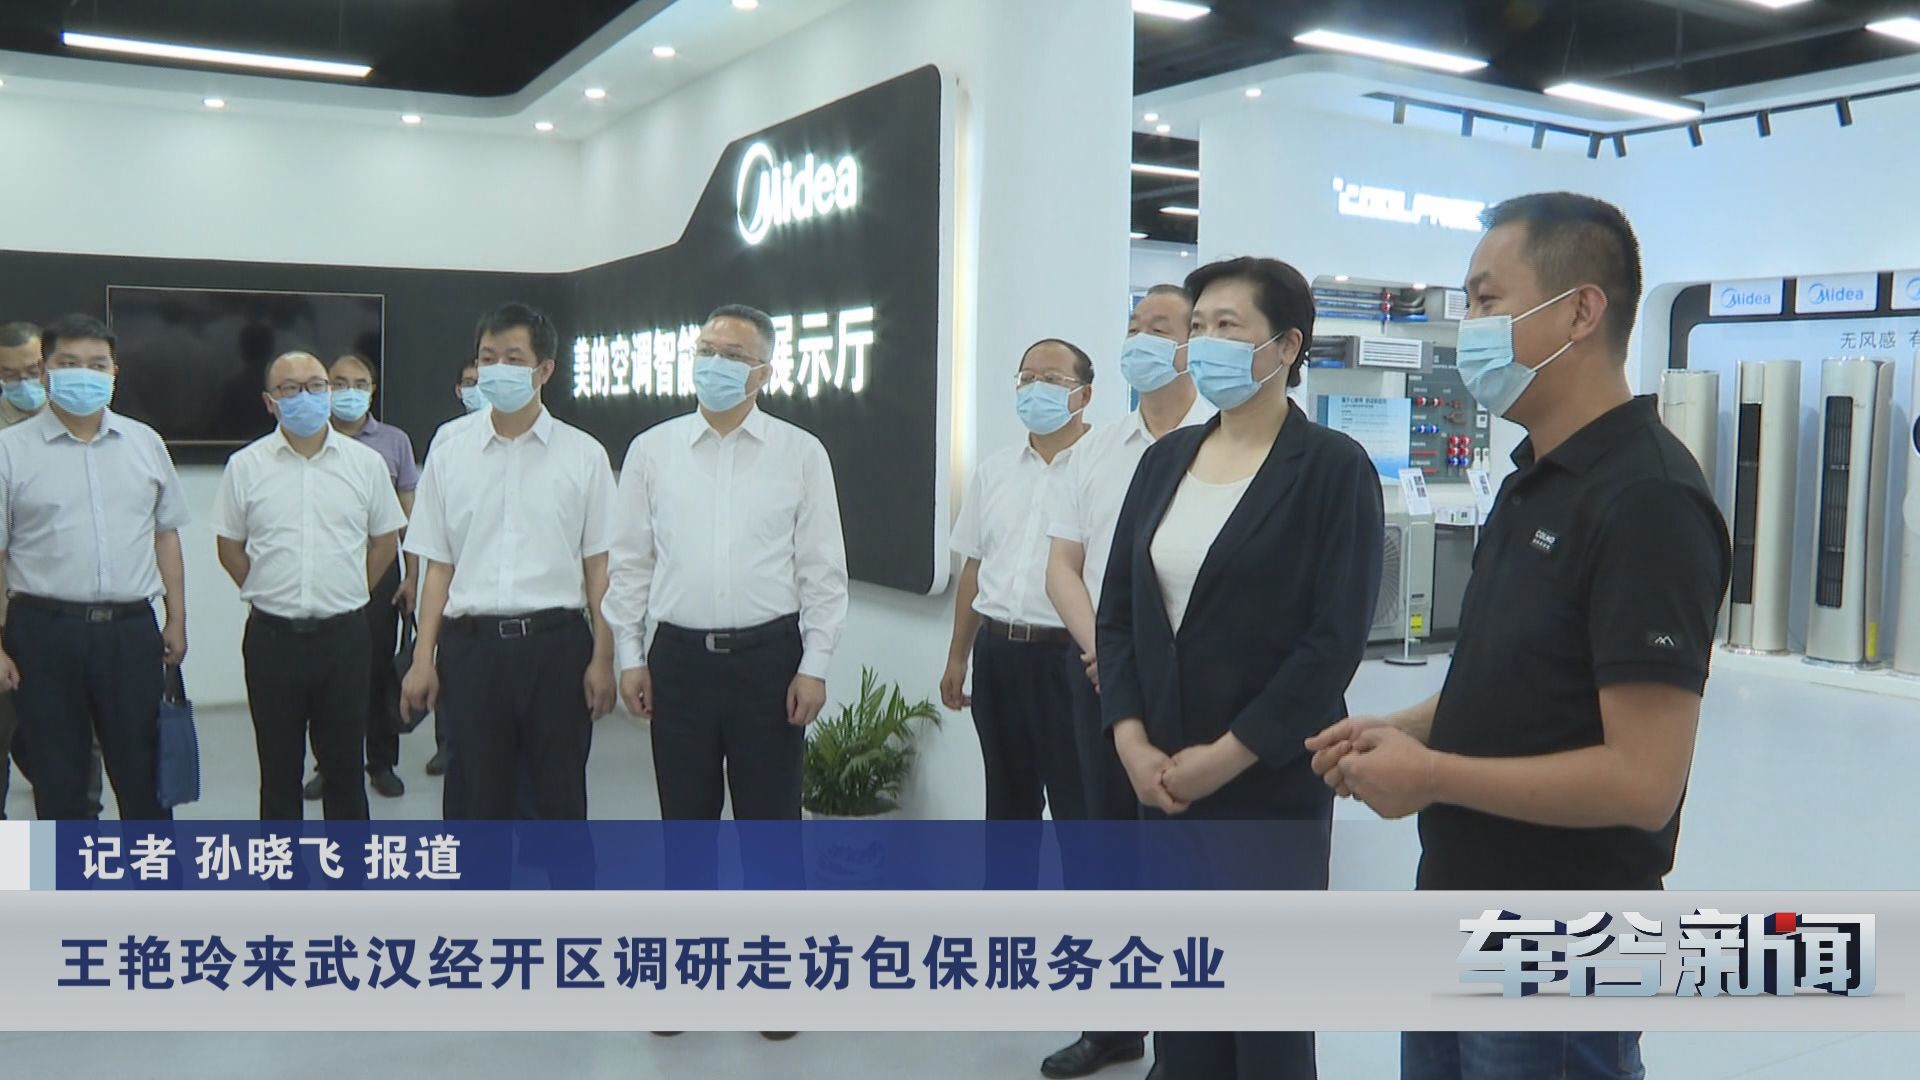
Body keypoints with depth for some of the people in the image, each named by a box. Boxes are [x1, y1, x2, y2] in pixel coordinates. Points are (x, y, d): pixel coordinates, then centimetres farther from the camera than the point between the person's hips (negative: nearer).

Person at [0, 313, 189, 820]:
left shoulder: (145, 443, 7)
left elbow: (166, 535, 11)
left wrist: (177, 619, 8)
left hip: (131, 630, 2)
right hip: (45, 631, -2)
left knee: (143, 769, 11)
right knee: (57, 778, 10)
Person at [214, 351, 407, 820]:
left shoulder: (366, 463, 2)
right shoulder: (245, 465, 1)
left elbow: (386, 540, 9)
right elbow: (229, 547, 9)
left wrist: (345, 594, 8)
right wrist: (267, 592, 5)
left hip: (344, 635, 0)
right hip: (272, 636, 0)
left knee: (344, 762, 9)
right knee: (278, 767, 10)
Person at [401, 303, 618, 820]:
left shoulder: (584, 455, 1)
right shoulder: (449, 457, 7)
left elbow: (599, 565, 0)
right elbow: (438, 566, 9)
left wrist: (603, 659, -5)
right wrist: (423, 658, 3)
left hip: (556, 642, -2)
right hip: (472, 643, 2)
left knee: (559, 796, 8)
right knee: (475, 797, 10)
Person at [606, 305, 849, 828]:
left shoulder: (802, 452, 0)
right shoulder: (651, 449, 5)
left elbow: (823, 569, 0)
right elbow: (630, 563, 7)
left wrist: (815, 666, -5)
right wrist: (630, 657, 3)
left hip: (768, 657, -1)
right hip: (679, 657, 2)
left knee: (770, 814, 8)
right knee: (685, 811, 13)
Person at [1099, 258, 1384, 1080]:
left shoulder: (1334, 467, -7)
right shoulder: (1165, 459, 9)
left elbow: (1336, 639, -13)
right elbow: (1118, 609, 8)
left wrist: (1226, 756, -15)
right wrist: (1131, 739, -5)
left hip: (1273, 785, -5)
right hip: (1162, 780, 5)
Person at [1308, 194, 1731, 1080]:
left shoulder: (1647, 500, -20)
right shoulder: (1533, 478, 9)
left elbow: (1642, 780, -25)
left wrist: (1429, 774, -18)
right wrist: (1404, 731, 2)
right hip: (1456, 921, 9)